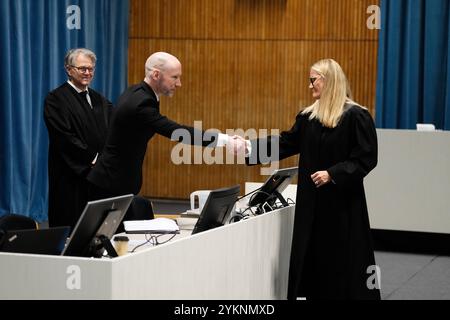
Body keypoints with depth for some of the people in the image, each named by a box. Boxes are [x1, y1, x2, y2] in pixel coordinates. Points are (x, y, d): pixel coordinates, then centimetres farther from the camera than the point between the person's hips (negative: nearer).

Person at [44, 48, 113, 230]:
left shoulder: (99, 100, 15)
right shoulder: (56, 99, -5)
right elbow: (64, 138, -13)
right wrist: (92, 159, -14)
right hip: (72, 176, -6)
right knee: (73, 227, -4)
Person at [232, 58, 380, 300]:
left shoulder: (356, 116, -11)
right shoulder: (309, 116, 9)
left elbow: (366, 158, -13)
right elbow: (285, 143, 10)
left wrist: (333, 174, -21)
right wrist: (249, 146, 1)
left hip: (343, 201, -6)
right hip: (312, 201, 7)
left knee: (342, 259, 0)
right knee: (313, 258, 9)